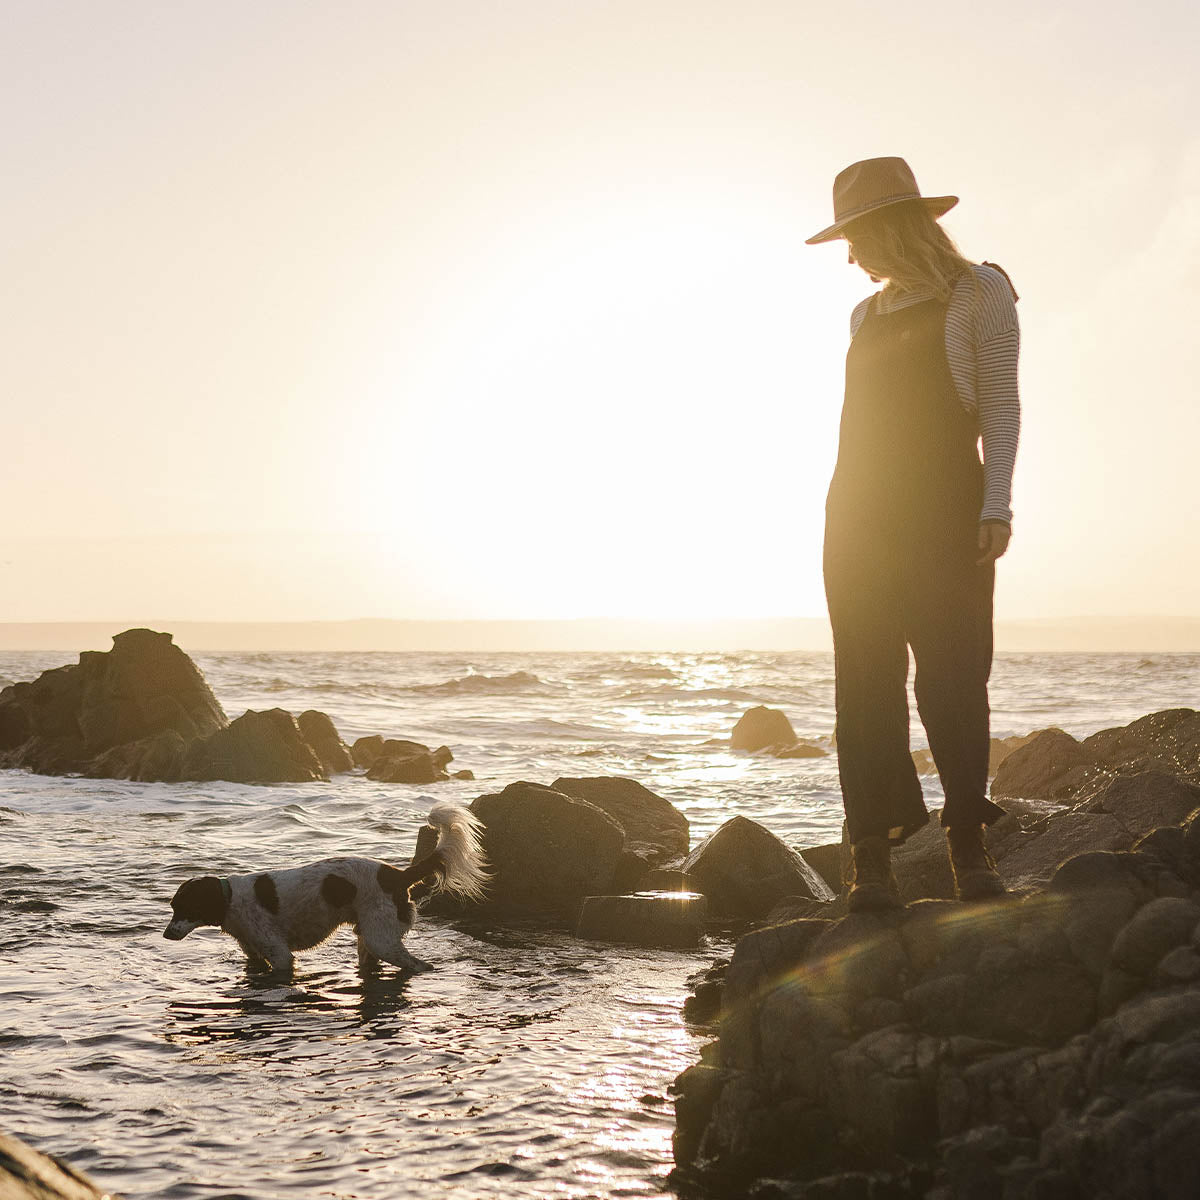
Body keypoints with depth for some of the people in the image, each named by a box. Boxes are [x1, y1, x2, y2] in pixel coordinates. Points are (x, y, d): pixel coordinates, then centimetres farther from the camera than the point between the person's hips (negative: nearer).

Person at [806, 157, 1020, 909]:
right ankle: (873, 859, -5)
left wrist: (995, 506, -12)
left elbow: (1001, 405, -2)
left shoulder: (979, 292, 5)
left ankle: (970, 846, -4)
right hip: (861, 516, 5)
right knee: (868, 683, -3)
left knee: (953, 675, -12)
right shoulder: (868, 315, 21)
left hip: (946, 511, -5)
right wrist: (845, 520, 14)